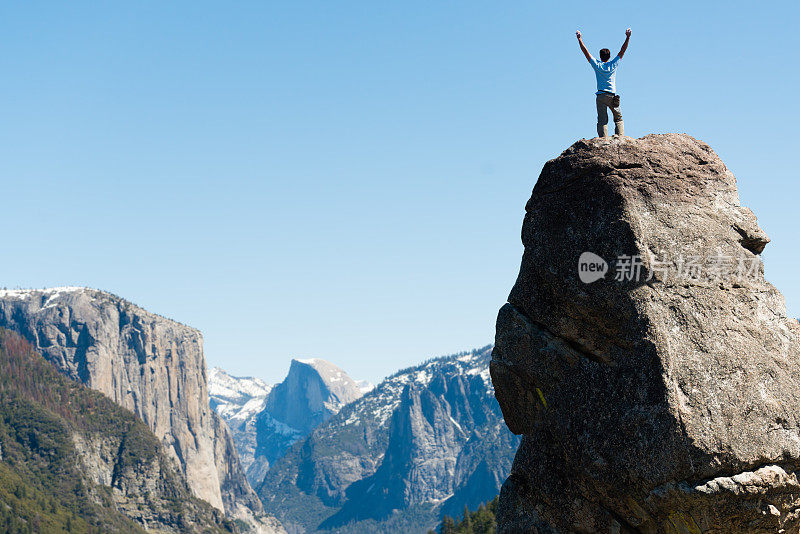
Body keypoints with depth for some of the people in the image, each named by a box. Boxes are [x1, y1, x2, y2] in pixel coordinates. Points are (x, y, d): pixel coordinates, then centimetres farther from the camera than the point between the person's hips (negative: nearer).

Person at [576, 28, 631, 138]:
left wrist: (579, 38, 8)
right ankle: (620, 136, -4)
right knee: (618, 118, 10)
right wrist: (628, 37, 5)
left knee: (602, 120, -4)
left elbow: (585, 52, 3)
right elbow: (622, 51, 4)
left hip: (601, 96, 0)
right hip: (612, 95, 0)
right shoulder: (613, 64, 2)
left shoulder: (597, 65, 0)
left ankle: (603, 139, -14)